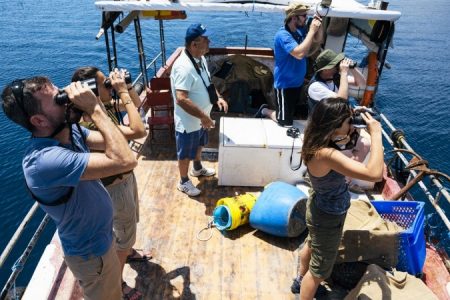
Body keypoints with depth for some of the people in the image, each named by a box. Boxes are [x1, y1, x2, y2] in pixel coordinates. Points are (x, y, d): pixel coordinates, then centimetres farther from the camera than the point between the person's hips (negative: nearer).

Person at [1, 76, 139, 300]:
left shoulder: (69, 130, -11)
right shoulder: (45, 159, -38)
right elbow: (125, 161, -43)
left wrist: (94, 107, -18)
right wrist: (94, 109, -37)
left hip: (101, 236, 8)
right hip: (91, 252, -8)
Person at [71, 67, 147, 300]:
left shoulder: (106, 106, -7)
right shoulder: (92, 121, -34)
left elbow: (137, 103, 8)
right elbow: (139, 131, -42)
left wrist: (127, 86, -10)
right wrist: (123, 92, -36)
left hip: (126, 176, 9)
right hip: (116, 187, -9)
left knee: (130, 222, 32)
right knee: (123, 234, 12)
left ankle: (128, 252, 61)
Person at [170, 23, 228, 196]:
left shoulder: (200, 58, 0)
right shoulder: (184, 67, -31)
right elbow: (181, 99, -36)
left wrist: (218, 97, 1)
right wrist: (203, 116, -32)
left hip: (200, 118, 9)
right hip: (188, 122, -9)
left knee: (198, 145, 30)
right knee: (185, 153, 13)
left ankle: (198, 169, 55)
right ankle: (184, 182, 34)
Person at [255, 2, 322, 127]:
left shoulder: (300, 29, 0)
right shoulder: (283, 35, -24)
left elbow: (318, 39, 14)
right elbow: (299, 53, -36)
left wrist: (319, 26, -7)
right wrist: (312, 31, -28)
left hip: (298, 82, 8)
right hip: (285, 84, -8)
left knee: (293, 113, 23)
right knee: (285, 122, 1)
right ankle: (265, 111, 24)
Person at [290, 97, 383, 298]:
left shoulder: (321, 143, -12)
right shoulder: (326, 154, -40)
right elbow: (374, 174, -45)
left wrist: (352, 132, -11)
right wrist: (376, 134, -35)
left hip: (322, 207, 10)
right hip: (328, 216, -10)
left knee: (312, 244, 34)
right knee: (319, 270, 13)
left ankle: (300, 281, 61)